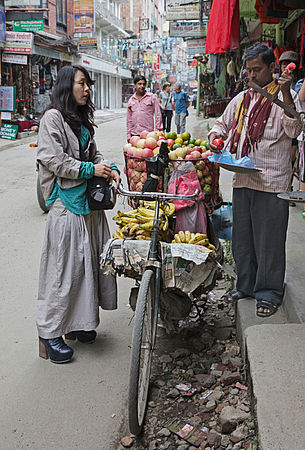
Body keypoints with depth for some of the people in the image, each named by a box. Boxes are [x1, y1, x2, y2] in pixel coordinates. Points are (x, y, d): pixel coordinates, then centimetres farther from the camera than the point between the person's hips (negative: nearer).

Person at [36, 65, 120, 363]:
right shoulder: (52, 118, -8)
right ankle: (49, 333, 7)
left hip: (88, 200, 9)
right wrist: (91, 170, -15)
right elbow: (52, 159, -15)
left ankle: (77, 323, 25)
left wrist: (109, 168, 3)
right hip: (66, 202, -9)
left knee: (88, 260, 11)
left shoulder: (82, 119, 16)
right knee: (63, 266, -5)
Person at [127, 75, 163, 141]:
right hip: (134, 134, 3)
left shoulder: (152, 97, 4)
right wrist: (128, 135, 12)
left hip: (148, 133, -3)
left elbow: (158, 115, 3)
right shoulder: (131, 100, 13)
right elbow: (129, 119, 17)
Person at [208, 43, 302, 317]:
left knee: (269, 239, -1)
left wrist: (285, 94, -24)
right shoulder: (242, 98, 16)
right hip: (242, 179, 6)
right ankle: (246, 285, 28)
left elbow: (293, 130, -15)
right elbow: (223, 123, 28)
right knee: (242, 236, 13)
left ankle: (269, 293, 12)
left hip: (271, 181, -6)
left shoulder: (284, 96, -1)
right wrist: (216, 135, 5)